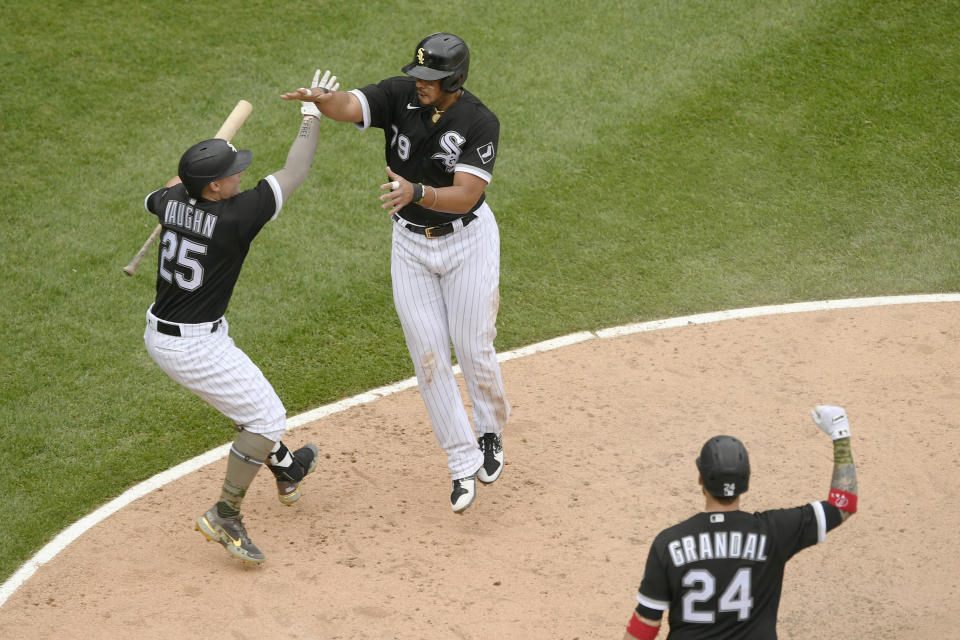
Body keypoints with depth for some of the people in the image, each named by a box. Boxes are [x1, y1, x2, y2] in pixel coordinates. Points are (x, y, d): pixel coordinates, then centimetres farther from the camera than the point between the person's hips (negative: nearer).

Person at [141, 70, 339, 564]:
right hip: (195, 347, -9)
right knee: (267, 416, 4)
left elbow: (153, 199, 23)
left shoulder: (174, 201, -5)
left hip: (159, 334, 9)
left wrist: (187, 173, 38)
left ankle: (285, 471, 48)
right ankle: (224, 517, 6)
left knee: (248, 399, 28)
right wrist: (312, 115, -5)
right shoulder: (235, 216, -26)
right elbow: (294, 173, -17)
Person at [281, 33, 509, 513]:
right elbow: (349, 106, -30)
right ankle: (464, 463, 13)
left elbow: (466, 195, -30)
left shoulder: (480, 123, -20)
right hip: (411, 244, 3)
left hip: (468, 241, -3)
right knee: (429, 358, 2)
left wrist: (416, 192, -47)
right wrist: (321, 98, -53)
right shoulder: (400, 95, -12)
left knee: (474, 353, 4)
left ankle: (490, 429, 35)